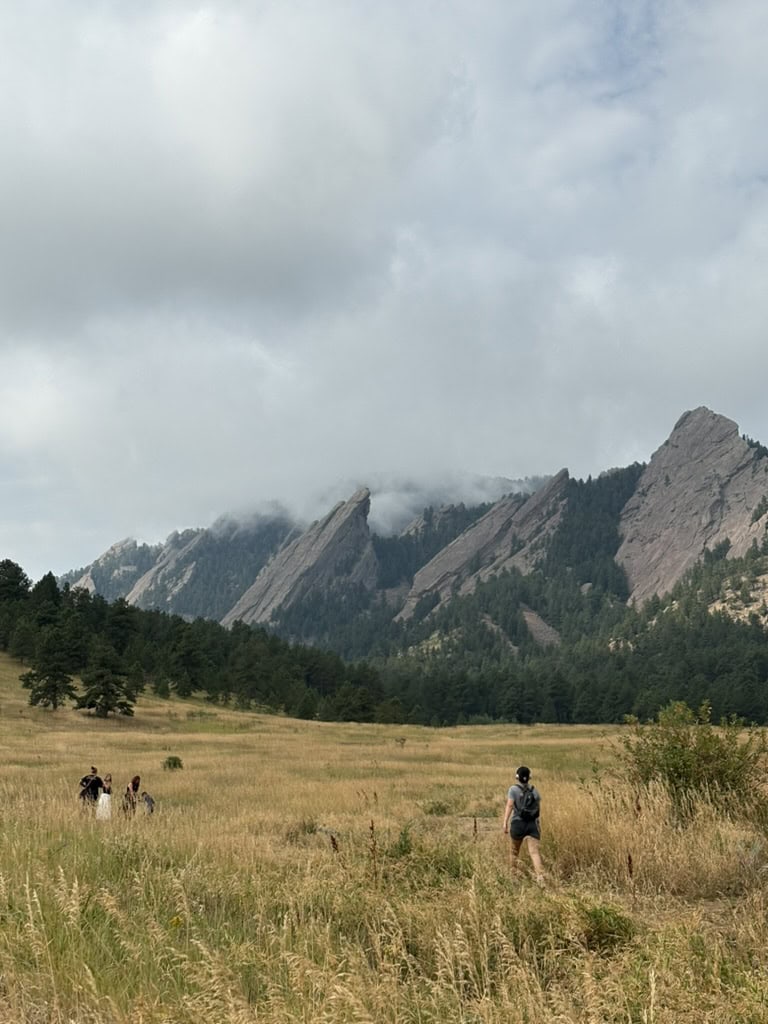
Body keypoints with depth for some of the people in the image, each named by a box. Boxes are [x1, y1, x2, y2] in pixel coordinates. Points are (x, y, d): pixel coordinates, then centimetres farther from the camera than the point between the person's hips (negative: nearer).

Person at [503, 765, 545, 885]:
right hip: (533, 824, 2)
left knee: (514, 849, 19)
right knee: (534, 851, -7)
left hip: (518, 823, -2)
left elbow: (509, 805, -14)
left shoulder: (514, 789, -3)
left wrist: (505, 822, -17)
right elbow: (538, 807, 13)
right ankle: (540, 876, -25)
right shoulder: (534, 790, 10)